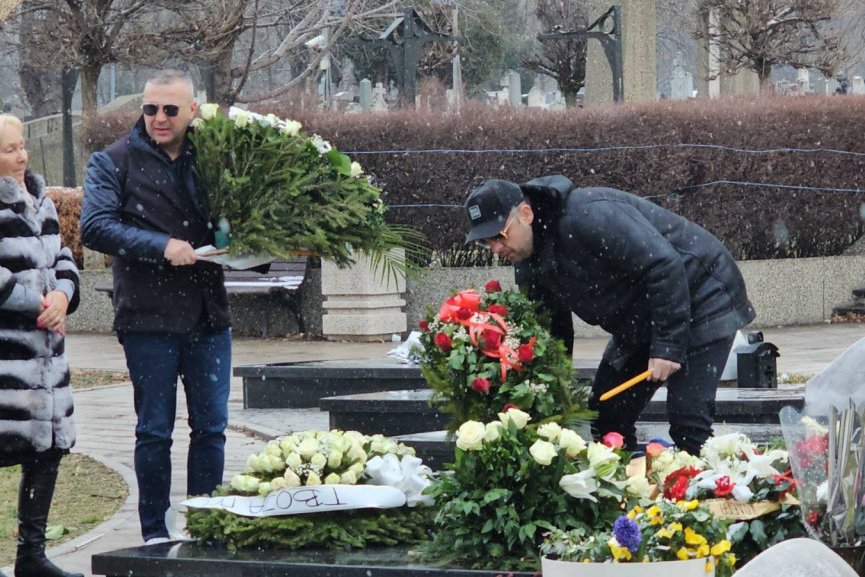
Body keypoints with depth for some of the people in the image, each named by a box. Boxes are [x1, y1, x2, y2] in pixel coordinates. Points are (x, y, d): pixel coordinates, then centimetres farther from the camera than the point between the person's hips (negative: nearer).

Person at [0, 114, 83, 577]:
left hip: (44, 343, 9)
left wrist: (62, 295, 0)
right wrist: (38, 304, -12)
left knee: (50, 445, 10)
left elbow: (62, 258, 19)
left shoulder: (39, 200, 15)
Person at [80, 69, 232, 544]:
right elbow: (95, 227, -12)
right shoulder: (114, 162, -1)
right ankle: (154, 531, 11)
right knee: (154, 429, 2)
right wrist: (161, 246, -20)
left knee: (211, 426, 6)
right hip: (148, 318, -3)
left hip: (208, 315, 3)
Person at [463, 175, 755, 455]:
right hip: (638, 324, 9)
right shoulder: (528, 267, -1)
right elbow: (552, 334, 9)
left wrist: (668, 345, -30)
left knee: (687, 421, -18)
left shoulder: (588, 217, -30)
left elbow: (664, 267, -32)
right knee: (606, 417, 8)